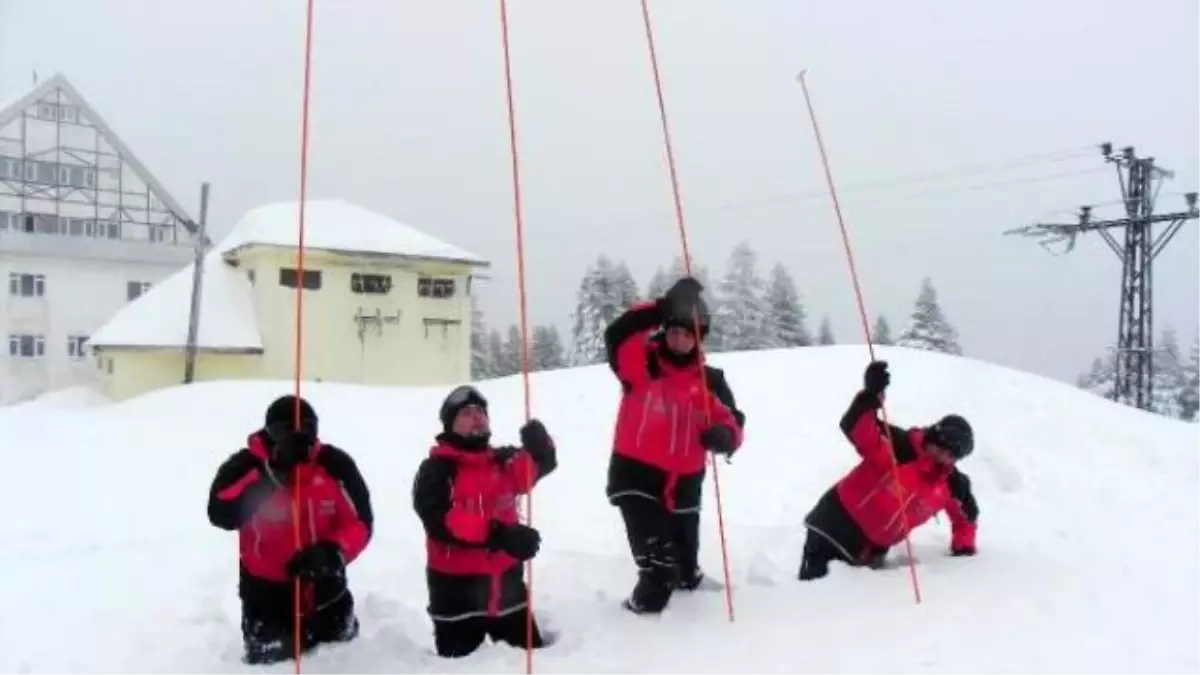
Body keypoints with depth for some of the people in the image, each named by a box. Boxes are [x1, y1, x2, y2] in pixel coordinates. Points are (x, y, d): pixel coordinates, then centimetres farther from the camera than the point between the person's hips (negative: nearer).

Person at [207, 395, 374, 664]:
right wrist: (268, 476, -35)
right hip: (267, 590, -2)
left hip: (324, 586, 2)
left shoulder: (335, 464, -12)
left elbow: (360, 522, -8)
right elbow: (221, 515, -29)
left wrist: (334, 552, -27)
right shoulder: (247, 466, -15)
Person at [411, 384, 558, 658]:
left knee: (531, 651, 13)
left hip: (504, 579, 4)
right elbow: (441, 521, -23)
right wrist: (496, 535, -32)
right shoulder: (436, 470, -8)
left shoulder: (503, 461, 7)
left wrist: (538, 447, -35)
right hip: (456, 584, -4)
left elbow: (539, 464, -11)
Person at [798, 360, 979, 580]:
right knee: (813, 579, -12)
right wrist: (870, 396, -48)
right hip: (839, 519, -5)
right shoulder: (900, 446, -16)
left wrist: (964, 548, 7)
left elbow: (965, 516, 20)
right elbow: (857, 428, -30)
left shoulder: (952, 486, 0)